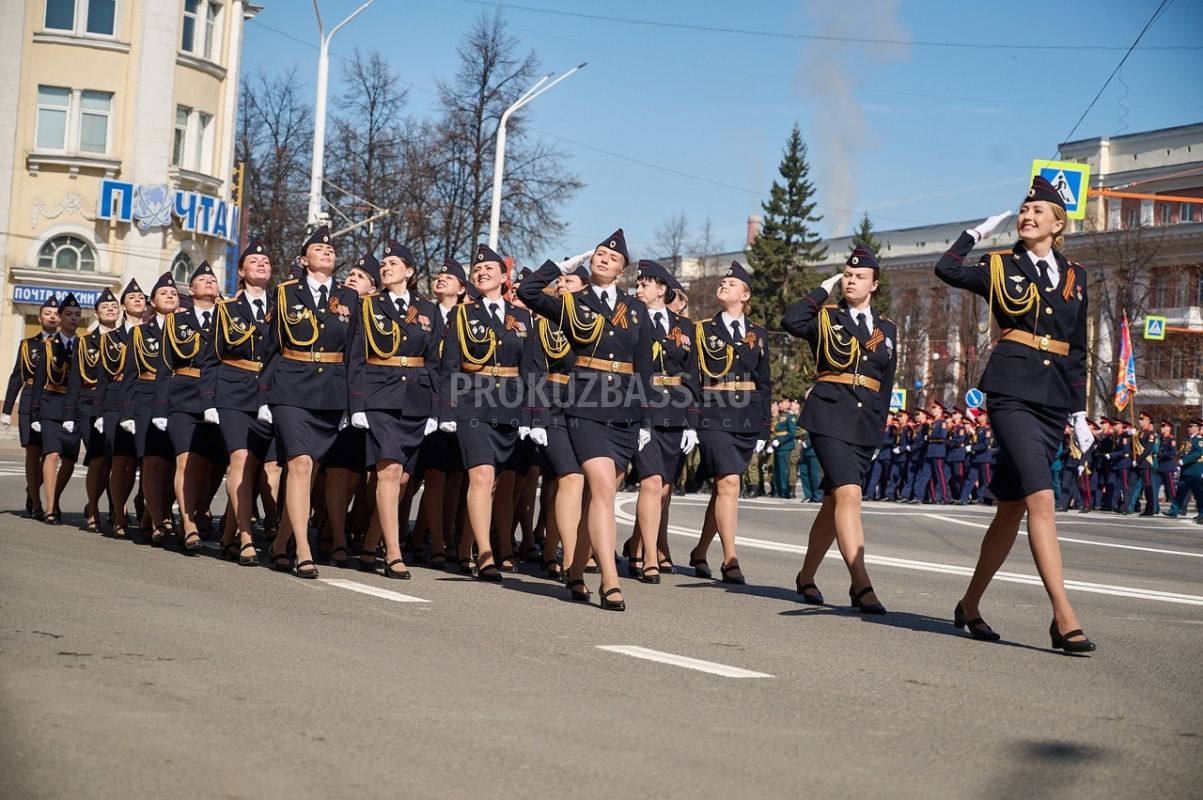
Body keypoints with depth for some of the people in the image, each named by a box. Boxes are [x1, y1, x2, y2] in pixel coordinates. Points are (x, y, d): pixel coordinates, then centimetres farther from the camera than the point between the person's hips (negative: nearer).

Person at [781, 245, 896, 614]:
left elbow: (886, 384, 17)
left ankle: (806, 577, 25)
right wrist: (823, 289, -8)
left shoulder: (886, 329, 15)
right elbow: (790, 321, -18)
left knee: (835, 501, 10)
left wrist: (879, 425, 10)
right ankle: (861, 586, -22)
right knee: (849, 495, -19)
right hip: (830, 416, -5)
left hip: (866, 423, 5)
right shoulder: (825, 317, 3)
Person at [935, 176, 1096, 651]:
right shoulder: (1001, 267, 7)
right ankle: (1063, 617, -19)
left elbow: (1077, 351, 17)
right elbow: (946, 270, -9)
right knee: (1040, 498, -17)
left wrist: (1079, 413, 14)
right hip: (1012, 392, -4)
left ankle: (970, 606, 23)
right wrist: (978, 232, 3)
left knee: (1012, 507, 9)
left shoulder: (1073, 277, 15)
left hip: (1054, 399, 5)